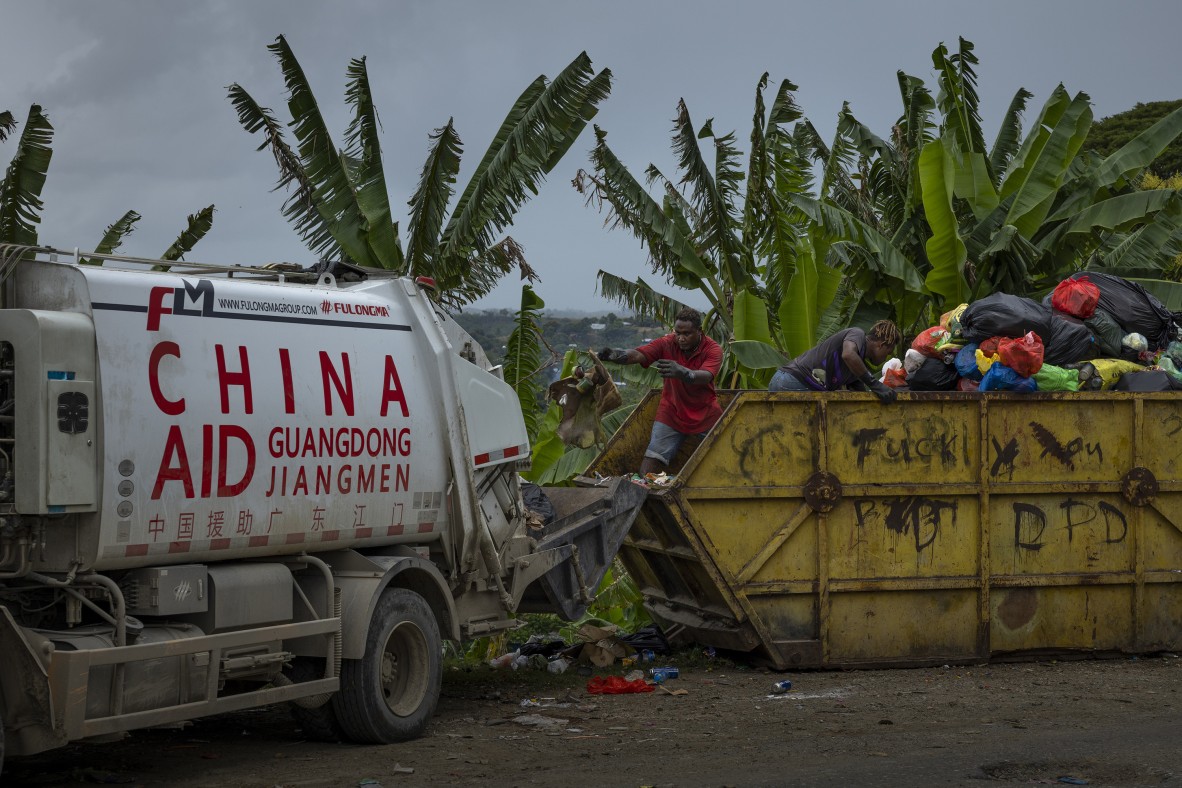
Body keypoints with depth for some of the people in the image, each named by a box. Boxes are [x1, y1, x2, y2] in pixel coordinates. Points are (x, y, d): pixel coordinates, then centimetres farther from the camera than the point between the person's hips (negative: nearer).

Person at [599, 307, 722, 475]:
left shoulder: (713, 349, -16)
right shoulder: (667, 344, -10)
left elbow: (705, 377, -36)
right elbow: (638, 354, -25)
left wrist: (682, 373, -57)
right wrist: (617, 355, -48)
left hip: (705, 414, -1)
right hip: (672, 412, 1)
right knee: (650, 462, -12)